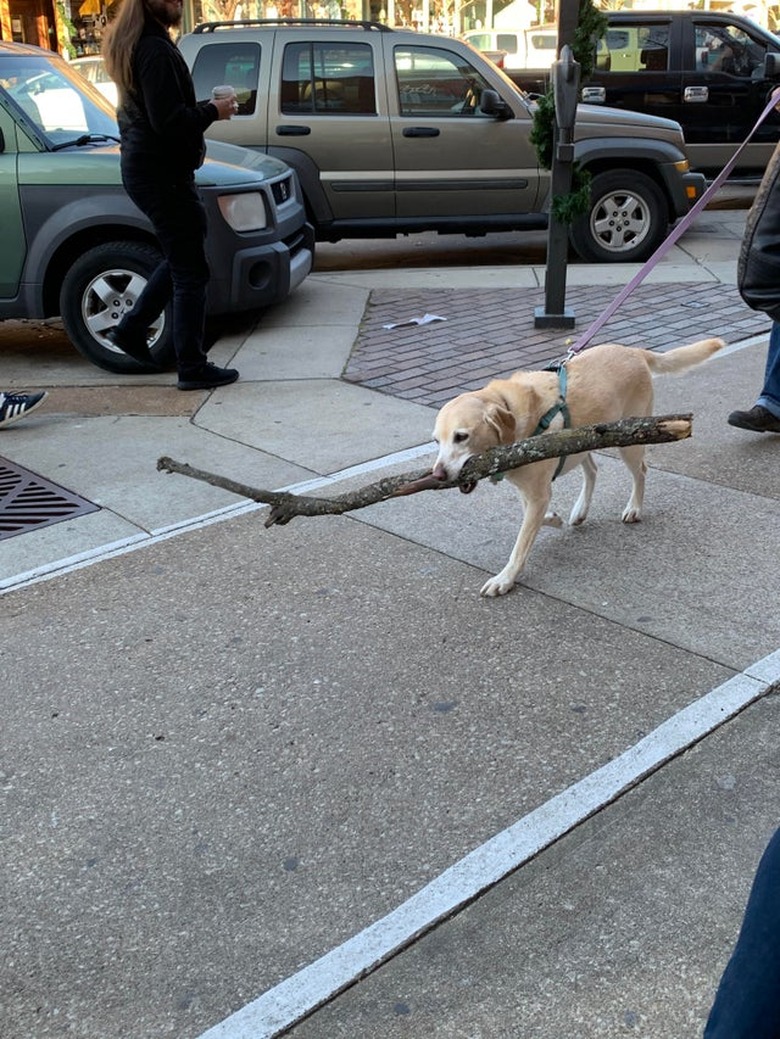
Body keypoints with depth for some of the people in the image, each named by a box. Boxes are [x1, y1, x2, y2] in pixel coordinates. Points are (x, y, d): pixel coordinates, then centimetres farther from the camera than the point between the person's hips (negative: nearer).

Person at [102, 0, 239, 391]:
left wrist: (204, 108, 9)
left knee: (180, 259, 23)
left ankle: (132, 329, 26)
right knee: (190, 271, -4)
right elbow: (168, 120, -24)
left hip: (141, 168, 10)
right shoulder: (156, 50, -18)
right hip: (162, 172, -10)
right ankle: (193, 368, 2)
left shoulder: (133, 47, 15)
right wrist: (213, 111, -10)